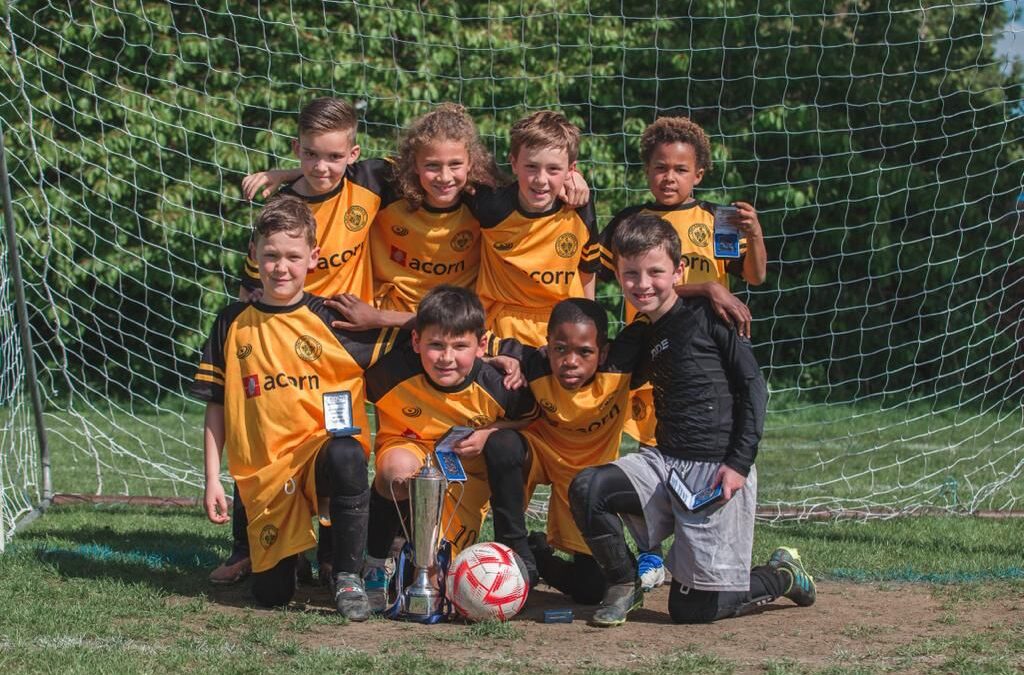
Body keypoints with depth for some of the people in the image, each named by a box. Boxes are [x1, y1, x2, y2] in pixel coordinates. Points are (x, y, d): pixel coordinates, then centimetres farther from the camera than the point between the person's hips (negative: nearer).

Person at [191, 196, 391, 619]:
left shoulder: (332, 319, 0)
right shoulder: (233, 324, 5)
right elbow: (216, 407, 9)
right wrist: (212, 480, 6)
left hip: (323, 445, -2)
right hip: (264, 470, 2)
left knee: (345, 458, -39)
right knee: (271, 593, -2)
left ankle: (348, 579, -21)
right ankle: (294, 549, 37)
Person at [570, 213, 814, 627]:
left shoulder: (708, 317, -6)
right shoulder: (640, 339, 12)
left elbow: (754, 387, -7)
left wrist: (740, 463, -14)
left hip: (718, 470, -6)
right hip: (666, 463, 6)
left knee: (693, 608, -5)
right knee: (586, 489, -20)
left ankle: (784, 576, 23)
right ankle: (624, 586, 2)